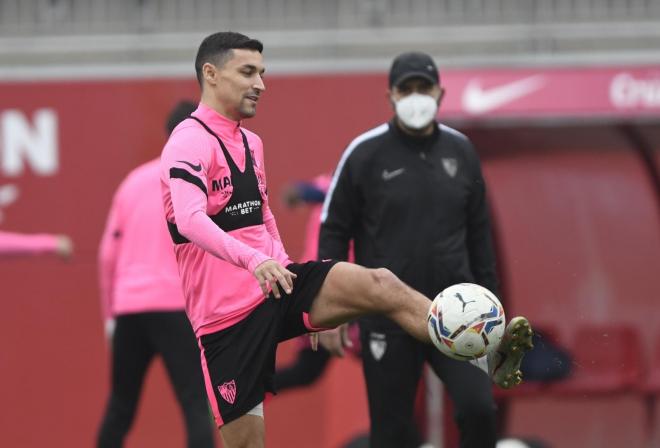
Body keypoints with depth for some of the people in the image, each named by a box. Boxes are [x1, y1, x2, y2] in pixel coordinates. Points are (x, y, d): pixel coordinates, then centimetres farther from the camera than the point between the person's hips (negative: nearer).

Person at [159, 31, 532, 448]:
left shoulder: (250, 142, 16)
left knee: (380, 284, -17)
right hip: (226, 313, -7)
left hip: (274, 285, 7)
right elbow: (190, 219, -32)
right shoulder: (190, 142, -14)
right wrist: (253, 261, -46)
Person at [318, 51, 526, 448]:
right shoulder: (365, 153, -4)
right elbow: (334, 230, 0)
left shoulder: (460, 150, 6)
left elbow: (478, 232, 14)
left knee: (479, 407, -15)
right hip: (387, 319, -2)